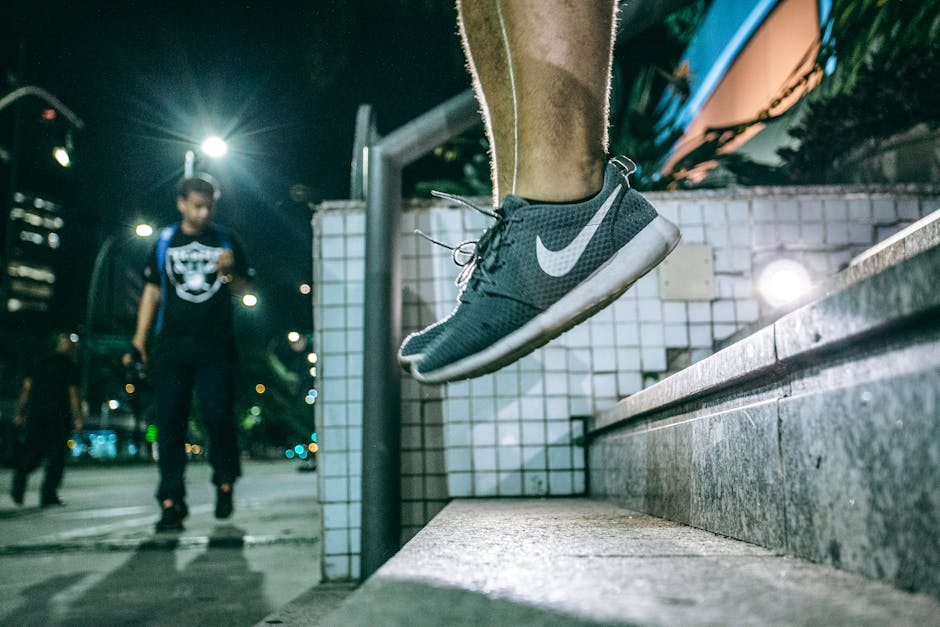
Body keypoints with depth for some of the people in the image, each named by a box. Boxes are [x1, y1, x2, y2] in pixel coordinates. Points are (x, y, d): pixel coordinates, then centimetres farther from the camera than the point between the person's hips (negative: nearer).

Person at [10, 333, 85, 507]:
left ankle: (20, 474, -15)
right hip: (58, 414, -5)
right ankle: (48, 495, 0)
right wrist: (79, 417, -4)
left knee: (33, 450, 13)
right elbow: (73, 392, -8)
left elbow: (27, 387, 13)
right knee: (56, 454, 2)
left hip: (35, 412, 5)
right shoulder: (70, 365, -3)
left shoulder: (41, 360, 13)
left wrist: (20, 412, 17)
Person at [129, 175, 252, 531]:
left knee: (218, 416, -8)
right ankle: (171, 503, 4)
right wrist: (139, 340, 9)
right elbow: (152, 291, 15)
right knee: (169, 424, -1)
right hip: (172, 345, 1)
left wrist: (229, 272, -10)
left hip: (215, 346, -1)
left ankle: (225, 482, 16)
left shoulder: (225, 241, 10)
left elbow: (242, 289, 12)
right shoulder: (165, 242, 12)